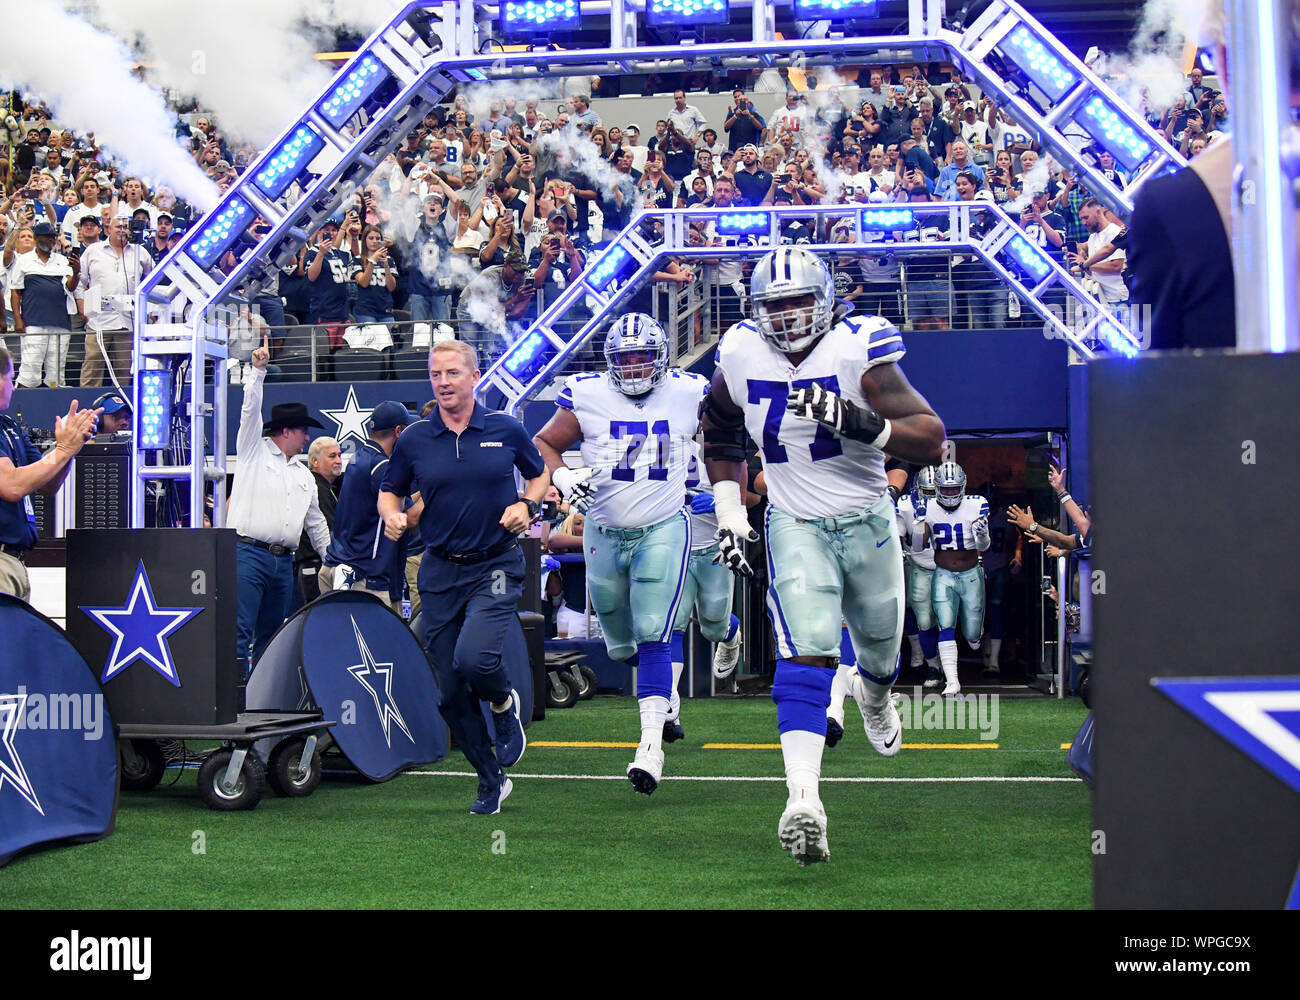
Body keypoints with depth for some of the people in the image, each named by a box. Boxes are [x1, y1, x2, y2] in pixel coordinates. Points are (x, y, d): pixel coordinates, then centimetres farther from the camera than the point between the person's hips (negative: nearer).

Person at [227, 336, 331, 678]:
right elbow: (251, 410, -6)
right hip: (248, 553, -7)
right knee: (240, 631, -14)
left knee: (271, 635, 7)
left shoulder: (304, 475, 24)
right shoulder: (255, 451, 7)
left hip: (283, 560, 7)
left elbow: (316, 522, 30)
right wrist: (258, 370, -15)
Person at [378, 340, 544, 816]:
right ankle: (491, 781, 21)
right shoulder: (414, 440, 2)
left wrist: (527, 504, -5)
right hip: (440, 572, 3)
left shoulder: (506, 430, 0)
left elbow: (540, 474, 15)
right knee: (451, 692, 3)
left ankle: (505, 702, 11)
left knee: (474, 658, -26)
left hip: (496, 567, -3)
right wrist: (392, 516, -8)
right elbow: (389, 491, 14)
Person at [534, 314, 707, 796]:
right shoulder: (586, 396, -5)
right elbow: (544, 443, 6)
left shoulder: (688, 394, -4)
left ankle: (651, 744, -14)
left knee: (653, 636, -13)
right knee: (617, 633, 15)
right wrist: (563, 476, -14)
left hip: (663, 530, -2)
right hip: (605, 532, 2)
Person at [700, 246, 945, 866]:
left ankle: (873, 695, 61)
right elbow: (721, 440, 14)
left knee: (880, 650, 21)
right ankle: (803, 802, -31)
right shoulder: (742, 357, -6)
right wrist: (729, 517, 5)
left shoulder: (856, 351, -17)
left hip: (867, 522, 0)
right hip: (794, 526, 0)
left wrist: (862, 424, -37)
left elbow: (931, 442, -22)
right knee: (807, 654, -21)